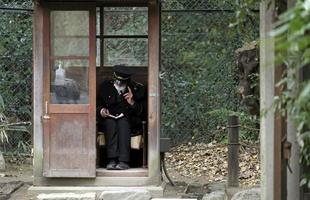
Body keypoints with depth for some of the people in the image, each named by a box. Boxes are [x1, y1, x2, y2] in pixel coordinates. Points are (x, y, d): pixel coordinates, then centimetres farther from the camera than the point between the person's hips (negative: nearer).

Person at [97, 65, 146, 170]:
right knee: (110, 122, -33)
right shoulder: (105, 87, 6)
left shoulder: (138, 89, 1)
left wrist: (132, 103, -18)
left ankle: (123, 161, -43)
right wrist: (101, 111, -9)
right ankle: (112, 159, -42)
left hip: (130, 122, -1)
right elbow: (97, 105, 14)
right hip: (108, 122, 1)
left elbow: (144, 113, 0)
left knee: (123, 121, -35)